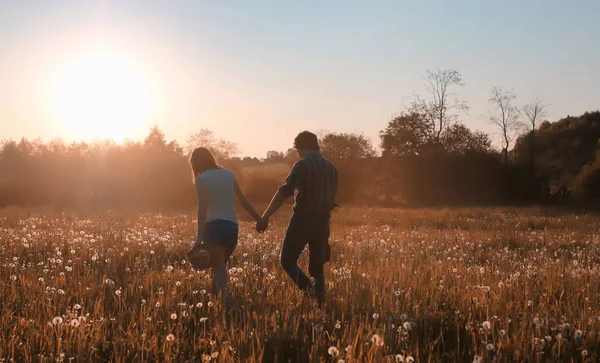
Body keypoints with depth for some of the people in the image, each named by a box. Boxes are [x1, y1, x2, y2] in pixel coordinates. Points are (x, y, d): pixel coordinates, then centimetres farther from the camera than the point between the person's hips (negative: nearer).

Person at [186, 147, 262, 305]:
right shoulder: (228, 173, 12)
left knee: (218, 267, -4)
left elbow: (202, 208, -12)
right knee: (220, 264, 21)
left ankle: (226, 296, -26)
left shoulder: (201, 179, -2)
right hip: (232, 227, 5)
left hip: (213, 227, -4)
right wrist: (259, 219, 13)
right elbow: (243, 200, 8)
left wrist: (199, 238, -16)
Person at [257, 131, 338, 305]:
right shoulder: (331, 167, 11)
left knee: (287, 261, 5)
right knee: (317, 266, 14)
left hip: (302, 221, -6)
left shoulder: (303, 165, -9)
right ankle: (320, 301, 7)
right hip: (322, 223, 6)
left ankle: (309, 290, -17)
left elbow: (284, 192, -19)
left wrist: (265, 217, -21)